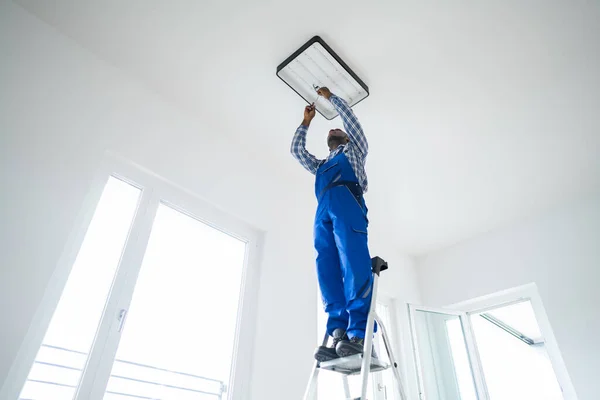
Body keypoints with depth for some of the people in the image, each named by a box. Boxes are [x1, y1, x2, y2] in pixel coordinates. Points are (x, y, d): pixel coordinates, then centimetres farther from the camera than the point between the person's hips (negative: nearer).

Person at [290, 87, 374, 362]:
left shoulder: (354, 150, 33)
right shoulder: (320, 166, 43)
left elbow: (348, 115, 31)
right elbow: (296, 149, 44)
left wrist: (329, 96, 44)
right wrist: (306, 122, 50)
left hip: (345, 200, -5)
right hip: (323, 210, 5)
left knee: (354, 264, -24)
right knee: (327, 270, -17)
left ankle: (359, 336, -34)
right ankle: (339, 335, -26)